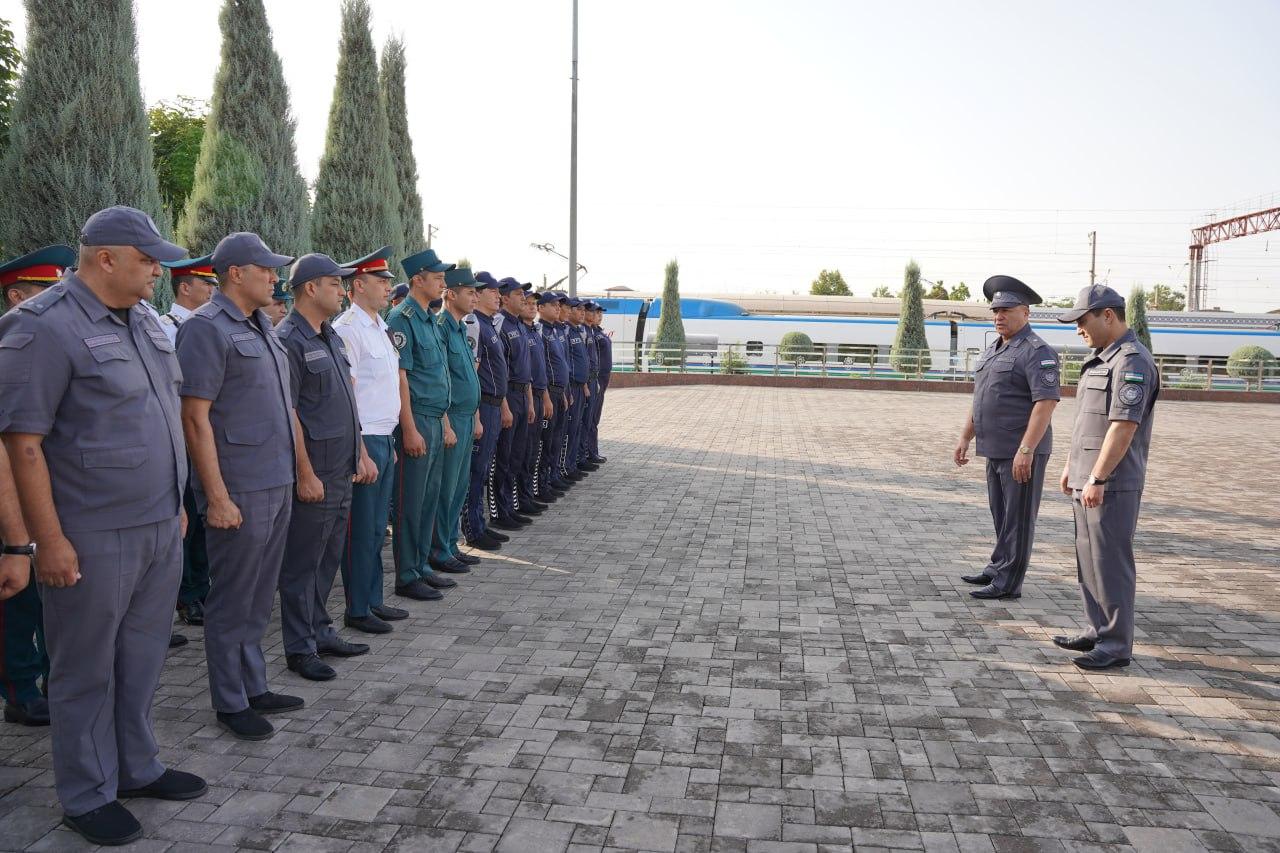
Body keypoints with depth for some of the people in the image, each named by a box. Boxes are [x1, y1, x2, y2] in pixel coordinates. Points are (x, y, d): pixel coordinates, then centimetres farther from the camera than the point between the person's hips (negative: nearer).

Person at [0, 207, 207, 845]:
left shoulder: (143, 321, 10)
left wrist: (174, 503, 18)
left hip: (160, 528, 7)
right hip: (93, 537, -7)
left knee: (142, 657, 18)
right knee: (87, 669, 9)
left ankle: (137, 767, 35)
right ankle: (87, 795, 25)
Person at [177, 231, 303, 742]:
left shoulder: (262, 326, 14)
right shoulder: (207, 328, -12)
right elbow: (195, 417, -17)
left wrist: (295, 470, 18)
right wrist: (217, 496, -19)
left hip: (278, 484, 8)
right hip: (239, 490, -8)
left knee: (259, 598, 17)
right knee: (232, 602, 4)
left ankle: (255, 688, 29)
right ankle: (230, 703, 18)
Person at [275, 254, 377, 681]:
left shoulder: (331, 338, 14)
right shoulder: (288, 340, -14)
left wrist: (361, 453, 17)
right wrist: (305, 473, -19)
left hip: (341, 472, 9)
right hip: (313, 476, -9)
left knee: (328, 559, 17)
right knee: (302, 564, 2)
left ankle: (320, 631, 29)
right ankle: (300, 649, 12)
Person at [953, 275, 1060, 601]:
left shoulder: (1037, 351, -12)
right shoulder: (993, 350, 16)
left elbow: (1046, 402, -20)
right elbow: (979, 399, 22)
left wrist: (1026, 450, -25)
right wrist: (965, 438, 17)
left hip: (1023, 452, -9)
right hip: (996, 451, 9)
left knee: (1017, 517, -1)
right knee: (1001, 514, 18)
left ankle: (1008, 583, 5)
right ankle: (998, 568, 29)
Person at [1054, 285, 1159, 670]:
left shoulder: (1133, 361, -16)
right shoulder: (1100, 358, 16)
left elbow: (1124, 426, -23)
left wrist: (1097, 479, -25)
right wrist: (1071, 465, 22)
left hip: (1111, 484, -10)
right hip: (1087, 479, 10)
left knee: (1110, 562, -3)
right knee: (1089, 559, 15)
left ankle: (1116, 645, 5)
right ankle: (1098, 631, 26)